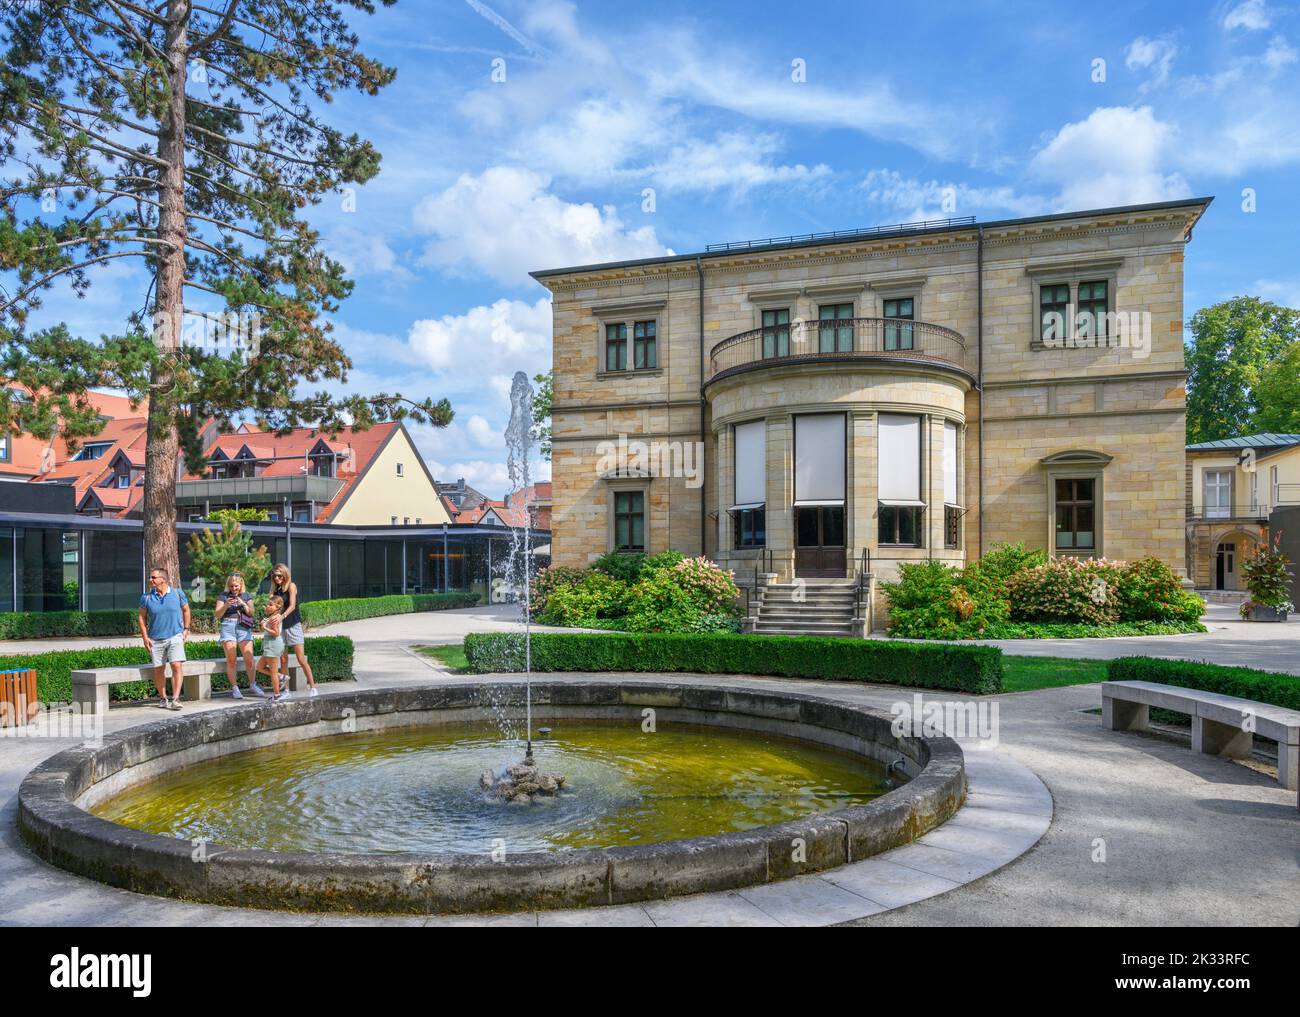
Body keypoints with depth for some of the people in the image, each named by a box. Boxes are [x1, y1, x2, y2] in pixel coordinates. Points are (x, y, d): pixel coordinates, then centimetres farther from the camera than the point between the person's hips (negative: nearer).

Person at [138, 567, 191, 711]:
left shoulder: (178, 594, 0)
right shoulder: (146, 597, 1)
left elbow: (186, 610, 13)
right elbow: (142, 617, 7)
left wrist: (186, 628, 6)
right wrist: (145, 637, -1)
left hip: (175, 636, -2)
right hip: (155, 639, 2)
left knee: (176, 665, -14)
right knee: (158, 669, 7)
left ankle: (175, 699, -13)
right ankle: (163, 698, 22)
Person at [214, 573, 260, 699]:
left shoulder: (247, 595, 13)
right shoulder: (223, 595, 8)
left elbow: (251, 613, 8)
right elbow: (217, 615, 4)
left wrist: (243, 604, -9)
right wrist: (226, 605, -12)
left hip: (243, 627, 1)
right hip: (228, 627, -1)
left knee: (249, 659, -4)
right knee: (231, 660, -5)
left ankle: (253, 685, 11)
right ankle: (234, 688, 2)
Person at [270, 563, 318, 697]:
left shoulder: (291, 586, -3)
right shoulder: (276, 589, 12)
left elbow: (292, 605, -14)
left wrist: (282, 616, -30)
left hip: (293, 625, -5)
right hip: (280, 627, 5)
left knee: (301, 659, -8)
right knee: (283, 660, 5)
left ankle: (312, 687, -4)